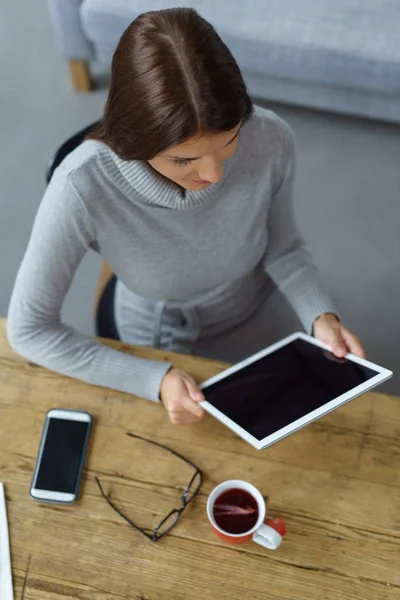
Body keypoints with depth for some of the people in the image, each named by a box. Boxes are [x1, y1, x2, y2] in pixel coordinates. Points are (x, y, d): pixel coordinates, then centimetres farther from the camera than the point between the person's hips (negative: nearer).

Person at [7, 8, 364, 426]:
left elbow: (282, 249, -9)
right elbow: (28, 330, -24)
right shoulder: (83, 187, -36)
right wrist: (154, 381, -31)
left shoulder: (270, 140, -29)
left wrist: (321, 316, -26)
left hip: (261, 318, 2)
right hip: (162, 341, -1)